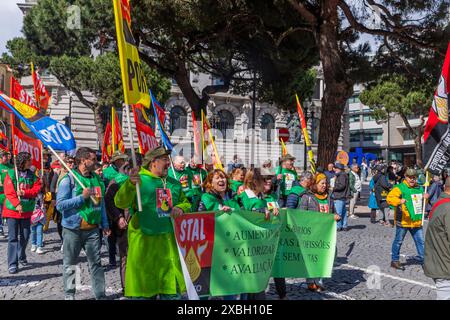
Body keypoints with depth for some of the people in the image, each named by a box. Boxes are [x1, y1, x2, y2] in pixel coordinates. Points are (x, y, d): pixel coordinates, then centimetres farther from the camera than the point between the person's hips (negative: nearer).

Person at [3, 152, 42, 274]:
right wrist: (17, 204, -25)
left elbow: (37, 189, -2)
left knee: (25, 236, 13)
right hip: (12, 209, -4)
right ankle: (12, 263, 0)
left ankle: (21, 257, 33)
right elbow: (9, 192, -14)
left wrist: (24, 192, -18)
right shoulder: (11, 174, -7)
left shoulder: (32, 175, 6)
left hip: (27, 210, 4)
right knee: (13, 237, -3)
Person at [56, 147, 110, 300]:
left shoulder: (97, 179, 8)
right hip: (73, 229, -4)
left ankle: (100, 295, 14)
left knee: (96, 264, 6)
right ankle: (69, 295, 23)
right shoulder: (68, 179, -9)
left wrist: (105, 224, 12)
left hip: (92, 229, 4)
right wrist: (82, 197, -20)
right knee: (70, 265, 9)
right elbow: (60, 205, -15)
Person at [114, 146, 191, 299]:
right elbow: (120, 203, -17)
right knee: (144, 285, 5)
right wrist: (130, 184, -35)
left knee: (172, 289, 13)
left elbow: (186, 203, 24)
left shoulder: (174, 184, 13)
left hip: (169, 241, 5)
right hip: (145, 242, -5)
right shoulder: (140, 180, -5)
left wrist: (181, 209, 0)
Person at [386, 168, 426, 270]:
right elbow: (389, 198, -22)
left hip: (416, 221, 6)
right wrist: (399, 201, -41)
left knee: (420, 241, 12)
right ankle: (395, 260, 17)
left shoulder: (419, 188, 13)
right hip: (403, 220, -6)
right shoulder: (400, 188, -9)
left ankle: (423, 259, 24)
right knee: (398, 241, 6)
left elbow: (423, 203, 27)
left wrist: (425, 198, 3)